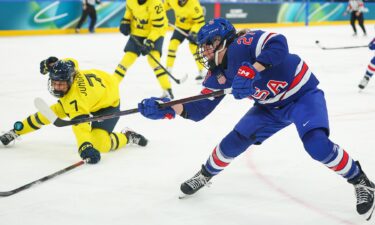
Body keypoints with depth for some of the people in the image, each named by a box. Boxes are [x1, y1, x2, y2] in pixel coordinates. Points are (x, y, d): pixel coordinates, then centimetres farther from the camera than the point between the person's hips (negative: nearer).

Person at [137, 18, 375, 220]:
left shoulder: (241, 44, -27)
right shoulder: (218, 75, -3)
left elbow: (278, 44, -43)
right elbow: (200, 109, -4)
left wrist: (252, 70, -53)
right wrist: (169, 108, -19)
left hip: (302, 94, -8)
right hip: (271, 106, 8)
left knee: (317, 144, -28)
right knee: (234, 142, 3)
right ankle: (205, 175, 30)